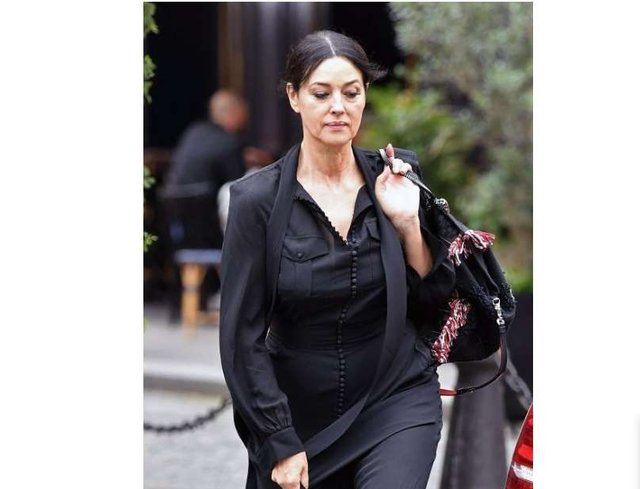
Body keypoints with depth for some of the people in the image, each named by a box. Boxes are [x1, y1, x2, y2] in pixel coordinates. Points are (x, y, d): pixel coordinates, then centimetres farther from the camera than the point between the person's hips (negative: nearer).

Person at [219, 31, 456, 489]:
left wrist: (407, 223, -11)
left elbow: (434, 302, 4)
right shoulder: (259, 198, -10)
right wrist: (281, 445, -9)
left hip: (397, 399, 0)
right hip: (300, 412, 0)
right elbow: (241, 335, -7)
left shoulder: (396, 175, -2)